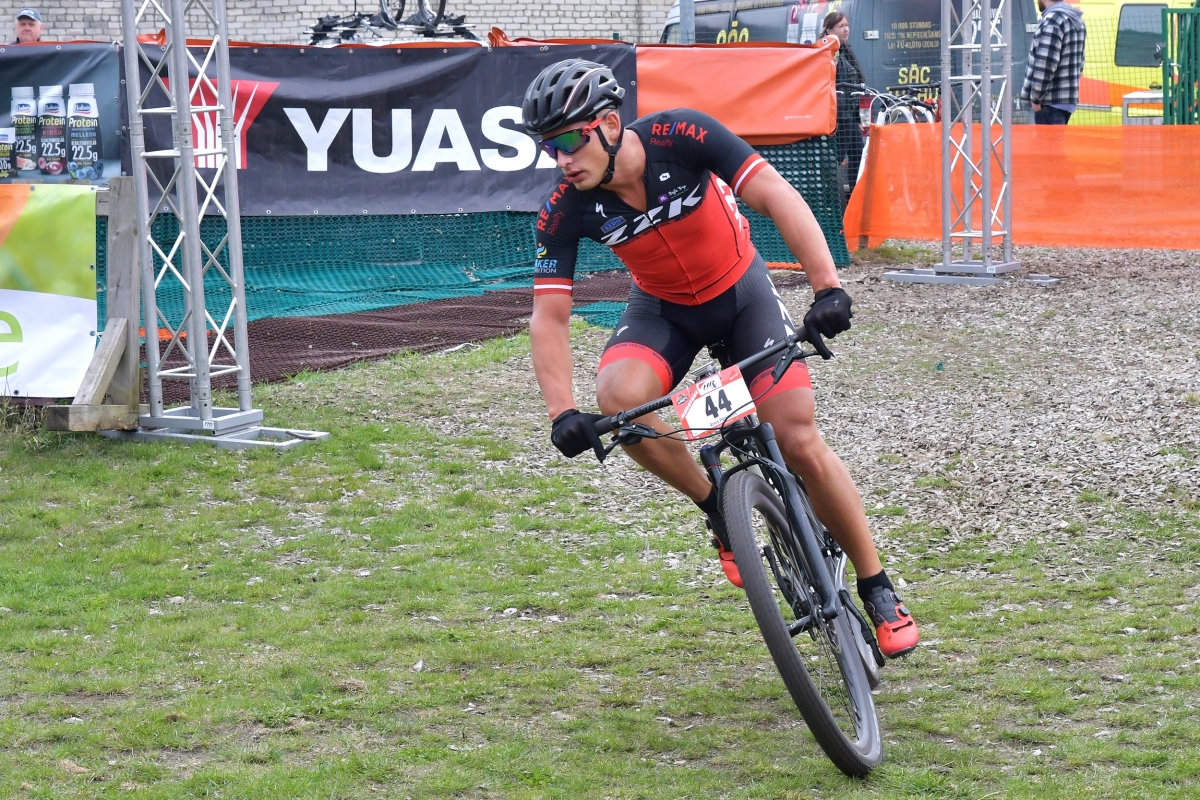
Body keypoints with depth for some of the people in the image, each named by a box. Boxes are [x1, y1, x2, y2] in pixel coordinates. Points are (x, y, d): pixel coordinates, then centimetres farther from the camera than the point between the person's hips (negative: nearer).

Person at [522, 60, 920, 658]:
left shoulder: (680, 136, -29)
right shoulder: (565, 209, -22)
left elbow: (778, 197, -32)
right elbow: (549, 318, -20)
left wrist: (827, 287, -43)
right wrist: (562, 412, -34)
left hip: (741, 294, -2)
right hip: (663, 308, 2)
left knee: (799, 441, -13)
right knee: (618, 397, -31)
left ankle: (877, 589, 6)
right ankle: (718, 511, -7)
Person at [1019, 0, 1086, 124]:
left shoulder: (1052, 20, -15)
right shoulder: (1075, 18, 16)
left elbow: (1045, 64, -21)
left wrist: (1036, 98, -14)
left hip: (1052, 102, -10)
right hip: (1067, 98, 10)